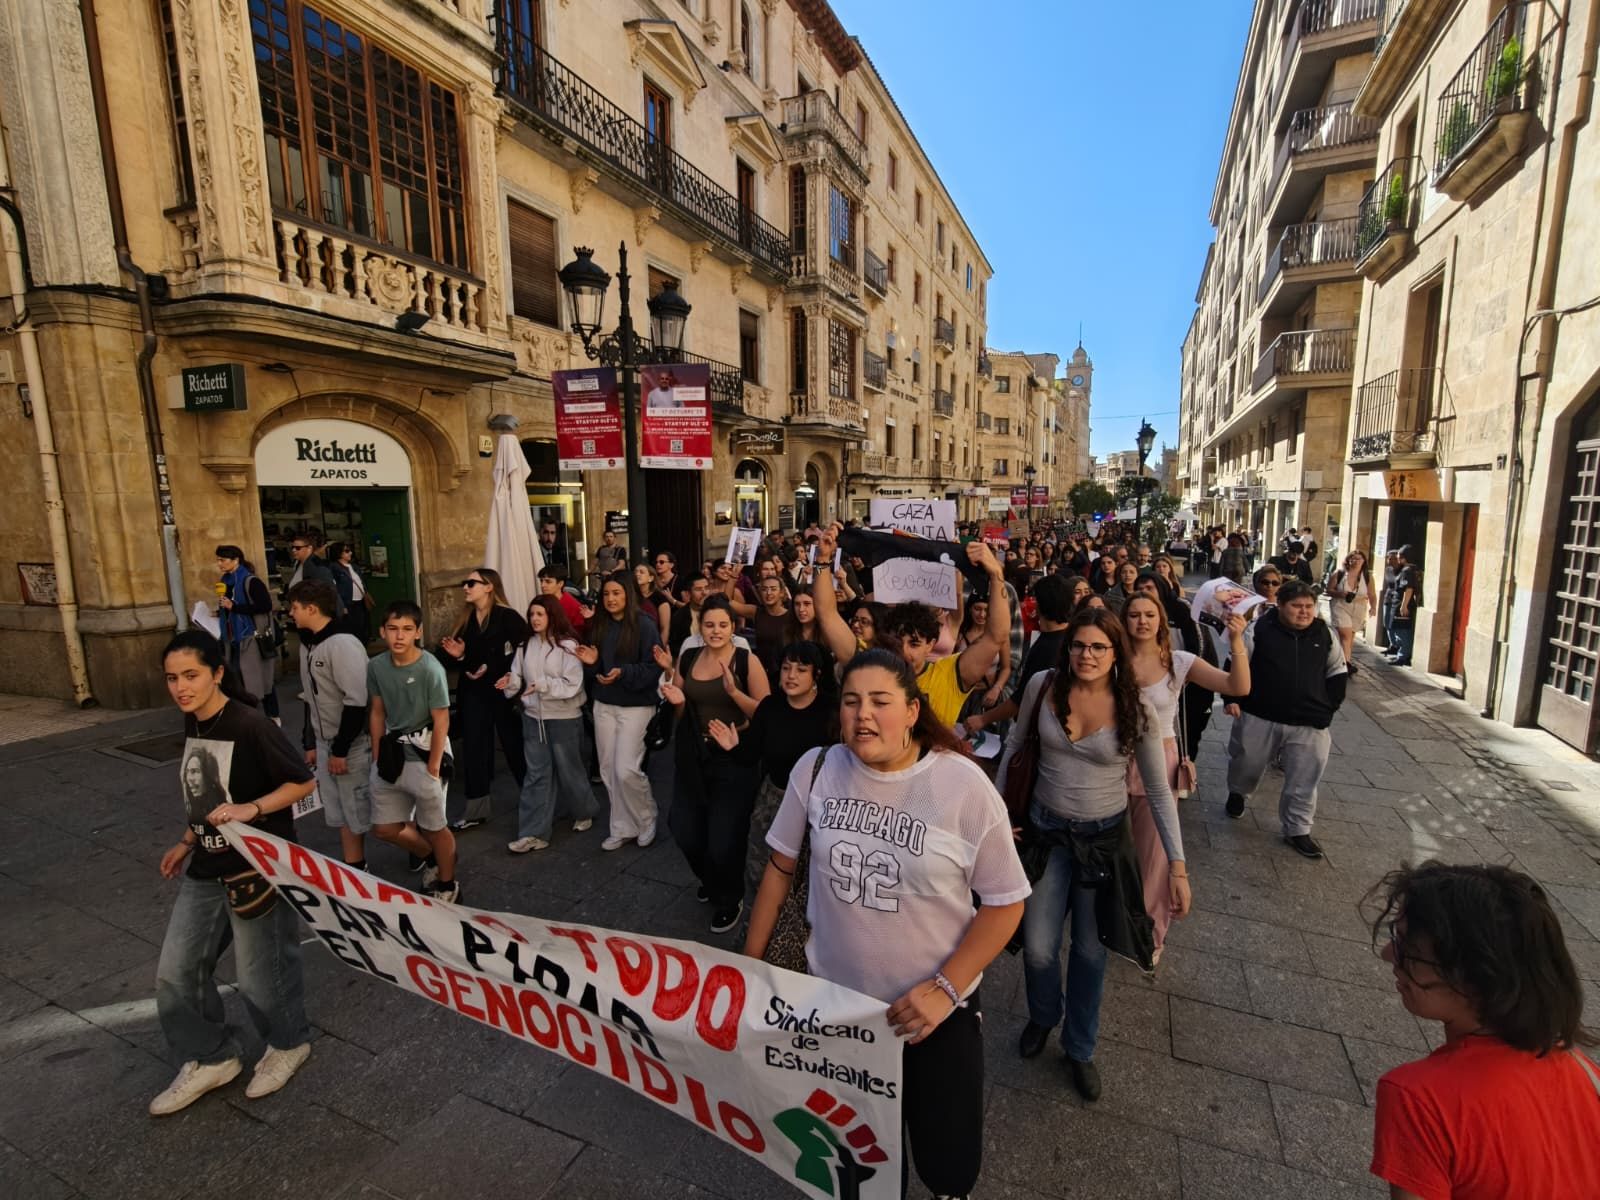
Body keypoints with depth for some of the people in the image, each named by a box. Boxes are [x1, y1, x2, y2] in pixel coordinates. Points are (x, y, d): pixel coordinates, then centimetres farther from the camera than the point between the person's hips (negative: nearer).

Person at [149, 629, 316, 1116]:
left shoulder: (250, 724, -21)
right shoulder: (192, 724, 4)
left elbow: (303, 782, -18)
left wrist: (251, 809, -29)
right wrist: (186, 843, 17)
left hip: (256, 869, -8)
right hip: (206, 871, 8)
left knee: (259, 974, 7)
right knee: (175, 973, 14)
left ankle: (289, 1044, 34)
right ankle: (211, 1059, 35)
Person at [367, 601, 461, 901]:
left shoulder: (430, 669, -20)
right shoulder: (376, 666, -3)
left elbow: (441, 721, -16)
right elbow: (377, 712, 9)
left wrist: (432, 769, -14)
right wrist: (377, 757, 9)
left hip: (423, 755, -6)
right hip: (391, 755, 6)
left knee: (435, 828, 8)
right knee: (384, 827, 16)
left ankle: (447, 885, 31)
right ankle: (430, 857, 43)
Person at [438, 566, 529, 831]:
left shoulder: (507, 616, -12)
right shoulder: (467, 618, 9)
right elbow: (463, 659, 14)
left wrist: (492, 669, -17)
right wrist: (458, 655, -8)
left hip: (503, 692, -6)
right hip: (473, 692, 6)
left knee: (515, 747, 6)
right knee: (474, 748, 8)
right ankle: (475, 809, 18)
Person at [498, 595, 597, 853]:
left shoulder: (567, 645, -13)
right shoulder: (526, 647, 4)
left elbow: (573, 685, -17)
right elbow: (519, 679, 6)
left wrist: (543, 684, -27)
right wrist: (511, 682, -15)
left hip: (564, 719, -4)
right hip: (533, 718, 4)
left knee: (569, 771, 11)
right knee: (536, 775, 6)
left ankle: (584, 813, 35)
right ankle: (534, 833, 11)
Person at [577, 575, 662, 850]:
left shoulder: (643, 624, -11)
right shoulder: (598, 625, 7)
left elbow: (653, 667, -13)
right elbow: (593, 670, 14)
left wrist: (623, 673, -24)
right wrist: (591, 662, -7)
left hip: (635, 705, -6)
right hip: (603, 704, 6)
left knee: (626, 770, -9)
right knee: (608, 771, 8)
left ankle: (646, 819, 16)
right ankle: (622, 828, 22)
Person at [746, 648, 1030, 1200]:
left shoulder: (965, 787, -19)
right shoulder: (815, 769, -11)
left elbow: (1006, 902, -10)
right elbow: (781, 864, 2)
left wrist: (944, 989, -17)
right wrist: (751, 957, 5)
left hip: (934, 1003, -2)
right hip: (833, 992, 2)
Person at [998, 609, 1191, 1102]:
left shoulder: (1135, 709, -14)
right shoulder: (1043, 686, -12)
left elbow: (1159, 791, -6)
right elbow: (1015, 745, 3)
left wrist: (1177, 864, -9)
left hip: (1105, 835, 0)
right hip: (1046, 828, 0)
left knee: (1090, 949, 14)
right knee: (1038, 946, 4)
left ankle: (1079, 1048, 40)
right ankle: (1042, 1018, 40)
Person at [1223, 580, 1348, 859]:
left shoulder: (1325, 634, 2)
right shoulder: (1259, 628, -8)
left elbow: (1337, 672, 14)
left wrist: (1329, 707, 9)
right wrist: (1232, 698, -8)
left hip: (1309, 724, 2)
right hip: (1259, 717, -2)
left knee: (1303, 780, 5)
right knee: (1246, 764, 16)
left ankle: (1297, 830, 21)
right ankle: (1237, 793, 48)